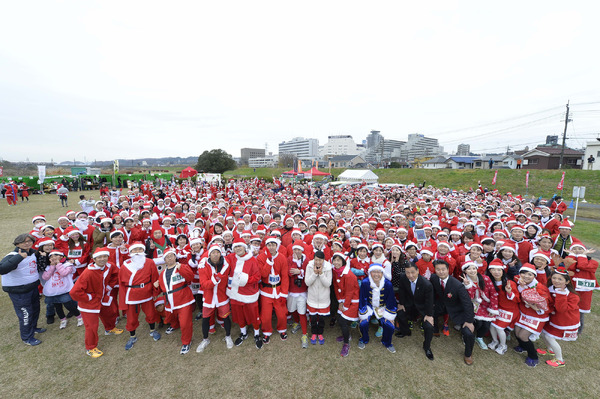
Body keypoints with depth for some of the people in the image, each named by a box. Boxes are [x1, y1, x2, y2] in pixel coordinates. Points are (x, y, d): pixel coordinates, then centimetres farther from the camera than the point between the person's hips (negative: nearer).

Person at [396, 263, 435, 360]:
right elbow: (401, 291, -5)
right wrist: (401, 303, 0)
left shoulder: (427, 284, -33)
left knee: (429, 326, -17)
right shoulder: (403, 278, -23)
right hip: (409, 303, 3)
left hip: (423, 306, -3)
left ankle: (427, 347, 14)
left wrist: (429, 315, -15)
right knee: (399, 314, -10)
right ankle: (405, 331, 25)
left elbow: (429, 301, -19)